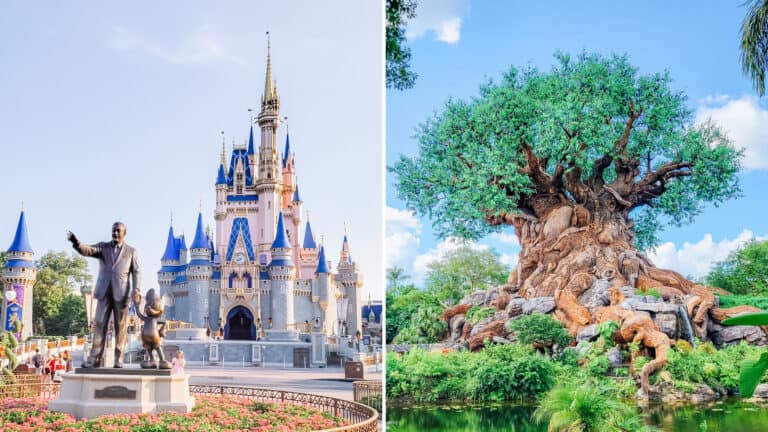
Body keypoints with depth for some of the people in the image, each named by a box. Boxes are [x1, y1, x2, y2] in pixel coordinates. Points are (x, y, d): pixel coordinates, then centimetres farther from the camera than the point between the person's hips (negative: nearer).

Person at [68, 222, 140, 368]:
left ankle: (118, 360, 3)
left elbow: (136, 272, 2)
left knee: (120, 327, -1)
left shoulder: (131, 251, 8)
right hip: (104, 292, 1)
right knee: (99, 325, -2)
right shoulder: (103, 247, 10)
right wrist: (76, 242, -29)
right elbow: (86, 250, -7)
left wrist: (136, 289, -13)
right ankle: (94, 359, -3)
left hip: (121, 293, -1)